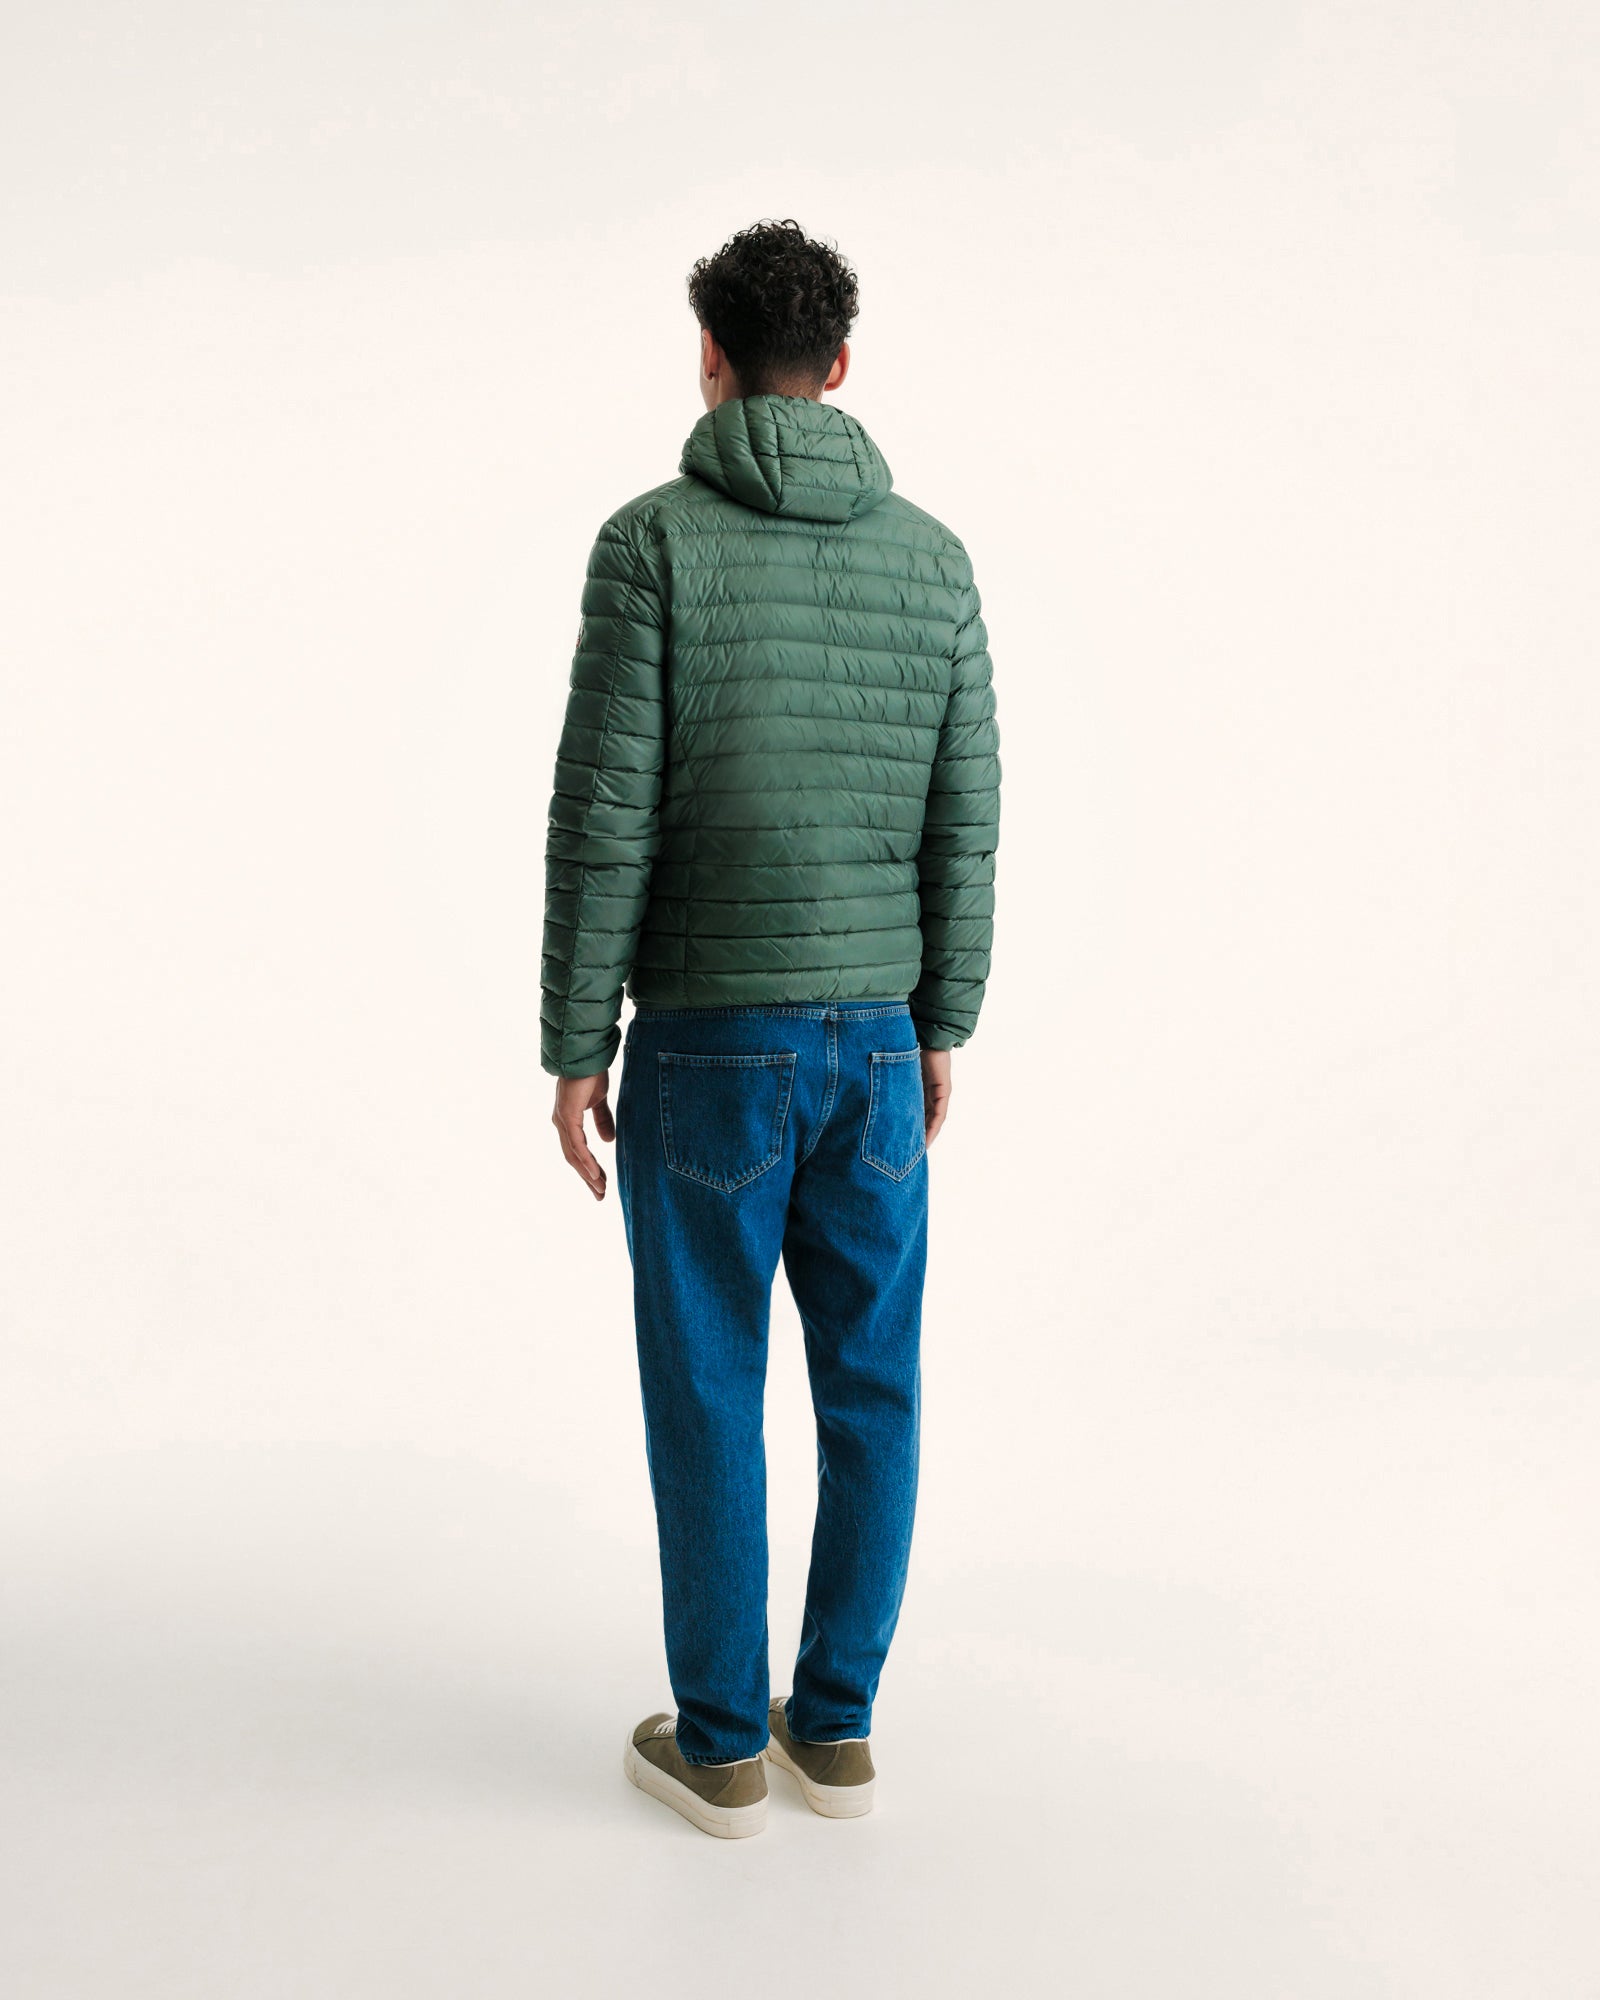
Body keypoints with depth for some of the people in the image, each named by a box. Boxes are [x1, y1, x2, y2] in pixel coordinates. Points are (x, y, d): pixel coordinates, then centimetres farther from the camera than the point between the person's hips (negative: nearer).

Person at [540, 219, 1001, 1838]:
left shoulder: (653, 542, -10)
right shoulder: (930, 557, 3)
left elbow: (603, 816, -13)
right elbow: (962, 824, 4)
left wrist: (574, 1048, -5)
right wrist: (940, 1028, 14)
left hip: (707, 1039, -4)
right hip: (872, 1035, 4)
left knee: (706, 1393, 7)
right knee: (867, 1383, 13)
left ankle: (721, 1740, 18)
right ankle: (835, 1720, 23)